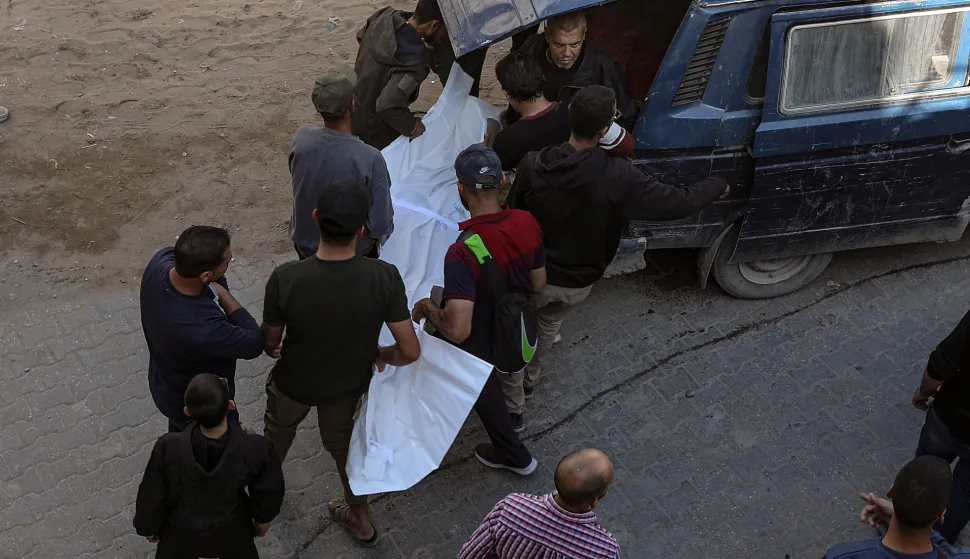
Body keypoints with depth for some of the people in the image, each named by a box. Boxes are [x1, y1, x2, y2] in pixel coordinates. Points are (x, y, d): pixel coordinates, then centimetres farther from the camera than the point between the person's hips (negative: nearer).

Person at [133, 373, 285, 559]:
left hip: (181, 531, 0)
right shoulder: (255, 449, -36)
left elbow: (151, 495, -18)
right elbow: (269, 492, -15)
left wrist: (149, 527, 3)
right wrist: (263, 519, 7)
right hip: (231, 529, 0)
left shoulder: (168, 448, -37)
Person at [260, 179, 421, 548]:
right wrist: (380, 355, -1)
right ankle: (360, 519, 52)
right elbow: (410, 351, -24)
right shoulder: (384, 278, -32)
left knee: (279, 429, 34)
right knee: (343, 440, 32)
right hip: (348, 384, 1)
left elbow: (269, 342, -15)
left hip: (294, 382, 0)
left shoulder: (286, 279, -34)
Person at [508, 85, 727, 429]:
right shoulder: (617, 177, -29)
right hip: (579, 283, 2)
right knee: (549, 326, 32)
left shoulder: (534, 166, -25)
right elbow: (677, 202, -21)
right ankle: (529, 381, 55)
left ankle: (514, 404, 38)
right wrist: (717, 187, 0)